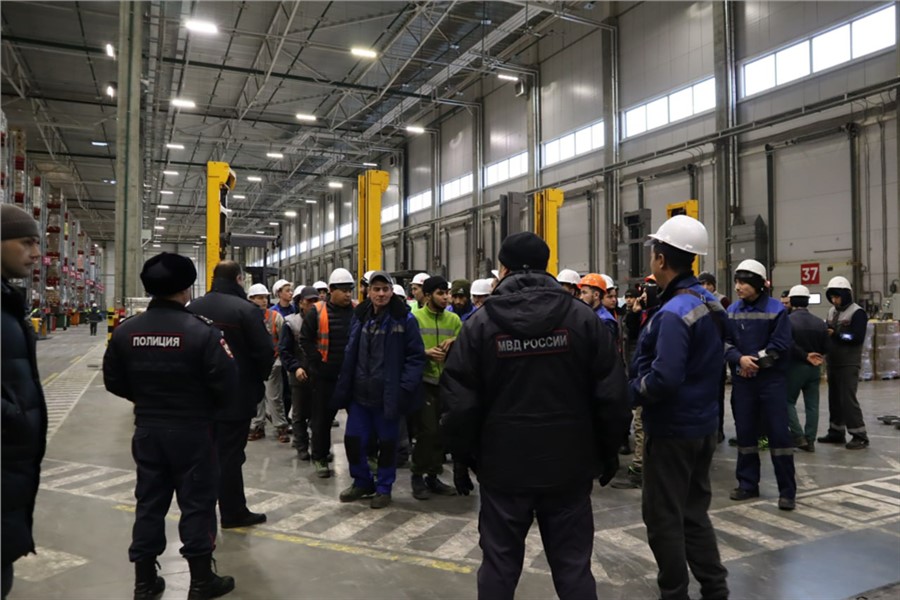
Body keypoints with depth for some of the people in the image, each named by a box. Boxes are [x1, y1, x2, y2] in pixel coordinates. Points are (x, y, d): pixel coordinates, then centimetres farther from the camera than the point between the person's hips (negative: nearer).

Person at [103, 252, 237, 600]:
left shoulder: (125, 330, -3)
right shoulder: (202, 330, -19)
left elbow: (113, 382, 4)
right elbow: (226, 381, -19)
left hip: (147, 429, 5)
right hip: (193, 430, -4)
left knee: (149, 501, 15)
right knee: (197, 502, 7)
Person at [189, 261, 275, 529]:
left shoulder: (193, 308, 3)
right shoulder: (246, 309, -16)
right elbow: (265, 351, -16)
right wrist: (259, 378, 2)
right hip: (236, 395, -6)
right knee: (230, 454, 3)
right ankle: (233, 512, 13)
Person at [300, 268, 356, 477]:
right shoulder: (317, 311, -4)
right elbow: (305, 339, -2)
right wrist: (317, 362, -8)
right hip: (324, 374, -2)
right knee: (323, 417, 9)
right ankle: (320, 458, 22)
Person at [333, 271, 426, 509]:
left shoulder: (404, 319, -7)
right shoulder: (360, 317, 8)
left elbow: (416, 356, -7)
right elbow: (350, 354, 11)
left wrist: (405, 388, -15)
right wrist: (344, 387, 7)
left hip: (389, 394, -4)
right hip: (360, 393, 4)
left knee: (387, 443, 8)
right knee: (353, 439, 8)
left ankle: (383, 488, 26)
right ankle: (362, 482, 31)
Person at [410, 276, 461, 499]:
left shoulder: (454, 319, 8)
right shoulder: (414, 318, -5)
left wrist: (455, 345, -10)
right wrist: (425, 352, -20)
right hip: (422, 381, -5)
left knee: (441, 432, 10)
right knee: (428, 431, -9)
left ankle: (432, 476, 24)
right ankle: (418, 476, 8)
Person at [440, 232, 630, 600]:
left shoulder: (481, 323, -6)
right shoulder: (582, 318, -3)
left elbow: (460, 401, -6)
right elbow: (611, 395, -3)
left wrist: (461, 458, 6)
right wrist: (608, 453, 10)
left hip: (503, 466, 0)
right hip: (569, 466, 1)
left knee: (499, 564, 13)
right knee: (573, 565, 12)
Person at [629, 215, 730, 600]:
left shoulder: (674, 312, -23)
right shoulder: (709, 304, 7)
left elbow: (663, 378, -30)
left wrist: (631, 392, -13)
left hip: (672, 429, -9)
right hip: (703, 424, 9)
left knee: (663, 517, 5)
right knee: (694, 511, 20)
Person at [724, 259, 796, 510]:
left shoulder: (776, 309, -7)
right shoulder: (732, 310, 5)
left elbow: (780, 345, -11)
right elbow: (724, 342, 2)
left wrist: (755, 363, -12)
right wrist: (740, 359, -15)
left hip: (772, 380, -4)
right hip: (742, 381, 4)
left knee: (778, 432, -2)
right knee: (745, 432, 9)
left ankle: (787, 490, 7)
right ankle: (748, 484, 21)